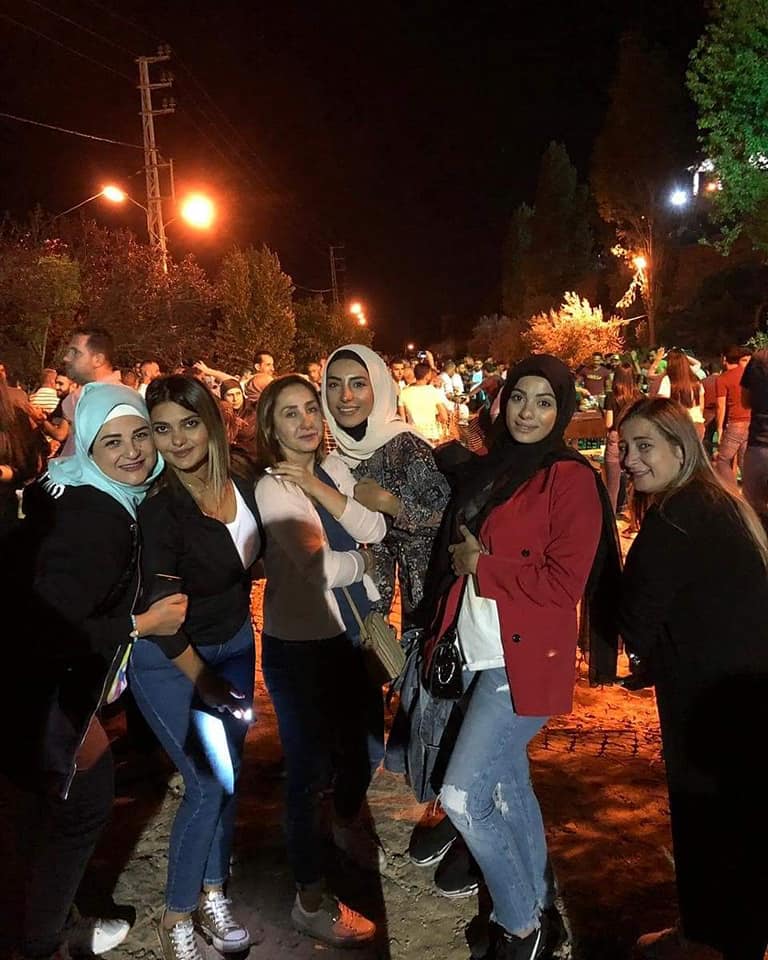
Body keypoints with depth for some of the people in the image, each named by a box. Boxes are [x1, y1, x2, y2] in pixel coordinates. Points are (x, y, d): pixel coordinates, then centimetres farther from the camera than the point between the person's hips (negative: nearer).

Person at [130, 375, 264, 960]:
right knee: (210, 783, -4)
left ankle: (213, 897, 30)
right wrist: (203, 680, -13)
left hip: (234, 643, 5)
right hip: (168, 659, -5)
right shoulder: (156, 505, -25)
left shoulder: (242, 480, -10)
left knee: (229, 774, 11)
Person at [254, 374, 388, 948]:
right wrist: (363, 561, -8)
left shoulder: (336, 470, 4)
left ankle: (348, 825, 54)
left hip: (352, 633, 7)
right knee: (309, 765, 5)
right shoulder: (271, 489, -16)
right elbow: (321, 565, -25)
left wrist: (319, 487, -17)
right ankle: (312, 900, 22)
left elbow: (376, 529, -10)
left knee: (360, 744, 23)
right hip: (300, 645, -7)